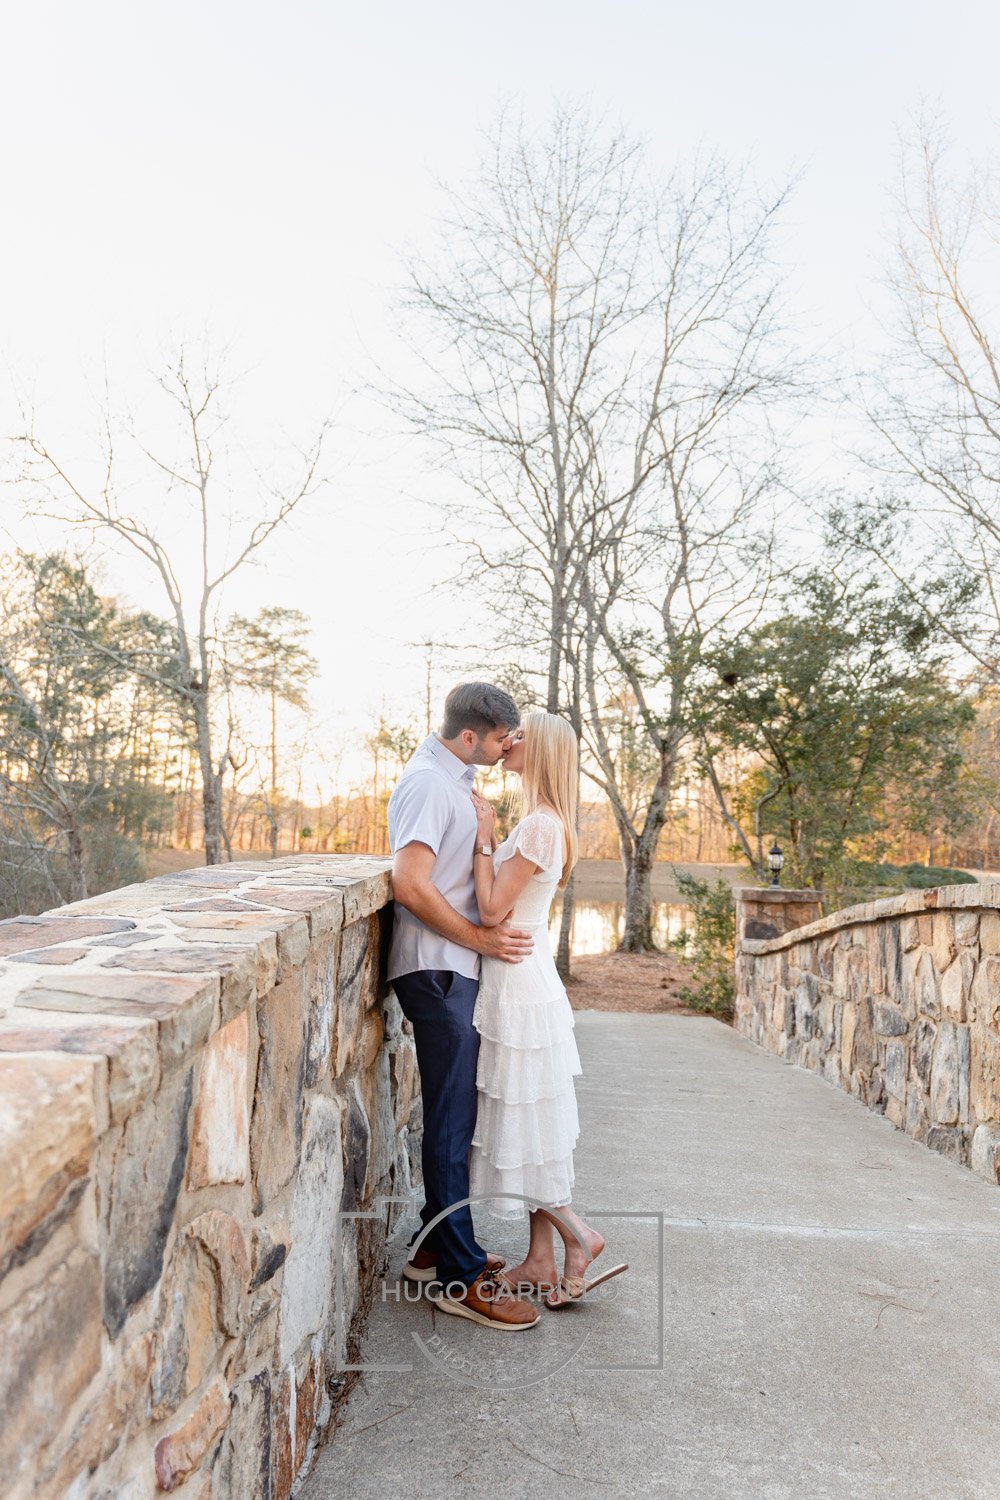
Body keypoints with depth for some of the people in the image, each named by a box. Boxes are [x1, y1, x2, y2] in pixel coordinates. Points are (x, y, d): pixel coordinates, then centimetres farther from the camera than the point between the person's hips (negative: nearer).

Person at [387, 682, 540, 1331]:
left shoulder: (452, 780, 15)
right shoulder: (428, 783, -16)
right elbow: (410, 886, -25)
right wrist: (479, 938, -18)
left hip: (454, 969, 10)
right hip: (437, 972, -10)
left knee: (455, 1114, 16)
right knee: (453, 1119, -5)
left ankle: (435, 1247, 28)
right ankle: (461, 1277, 4)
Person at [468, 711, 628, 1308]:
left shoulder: (540, 824, -18)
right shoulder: (545, 822, 12)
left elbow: (493, 909, -19)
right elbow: (506, 898, 12)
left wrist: (484, 837, -13)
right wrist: (488, 836, 8)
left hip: (520, 983, -10)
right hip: (527, 980, 10)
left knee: (523, 1121, 2)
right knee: (529, 1123, 13)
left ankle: (578, 1233, 13)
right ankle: (540, 1260, 22)